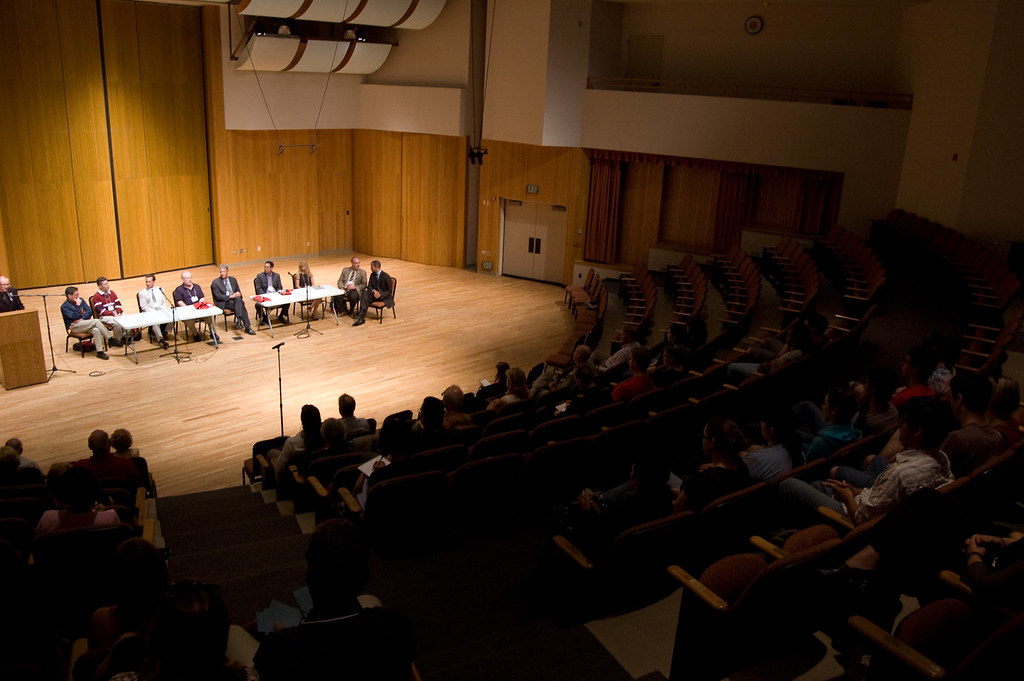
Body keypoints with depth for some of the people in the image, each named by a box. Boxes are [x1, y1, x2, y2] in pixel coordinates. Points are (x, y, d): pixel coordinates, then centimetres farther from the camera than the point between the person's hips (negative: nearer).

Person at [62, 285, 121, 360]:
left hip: (84, 323, 5)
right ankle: (111, 339, -25)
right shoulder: (64, 306, -5)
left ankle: (99, 351, -31)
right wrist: (78, 305, -15)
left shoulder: (80, 300, 11)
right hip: (74, 326, -5)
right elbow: (75, 317, -18)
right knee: (96, 321, -28)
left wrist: (82, 319, -11)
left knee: (96, 330, -31)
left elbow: (89, 311, 5)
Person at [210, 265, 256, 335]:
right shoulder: (215, 282, 0)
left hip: (235, 299, 4)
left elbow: (238, 290, 19)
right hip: (223, 303, -4)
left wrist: (238, 293, -7)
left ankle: (239, 321, -37)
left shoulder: (233, 279, 16)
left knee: (238, 299, -33)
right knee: (241, 306, -30)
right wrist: (230, 296, -20)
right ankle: (247, 327, -32)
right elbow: (218, 296, -8)